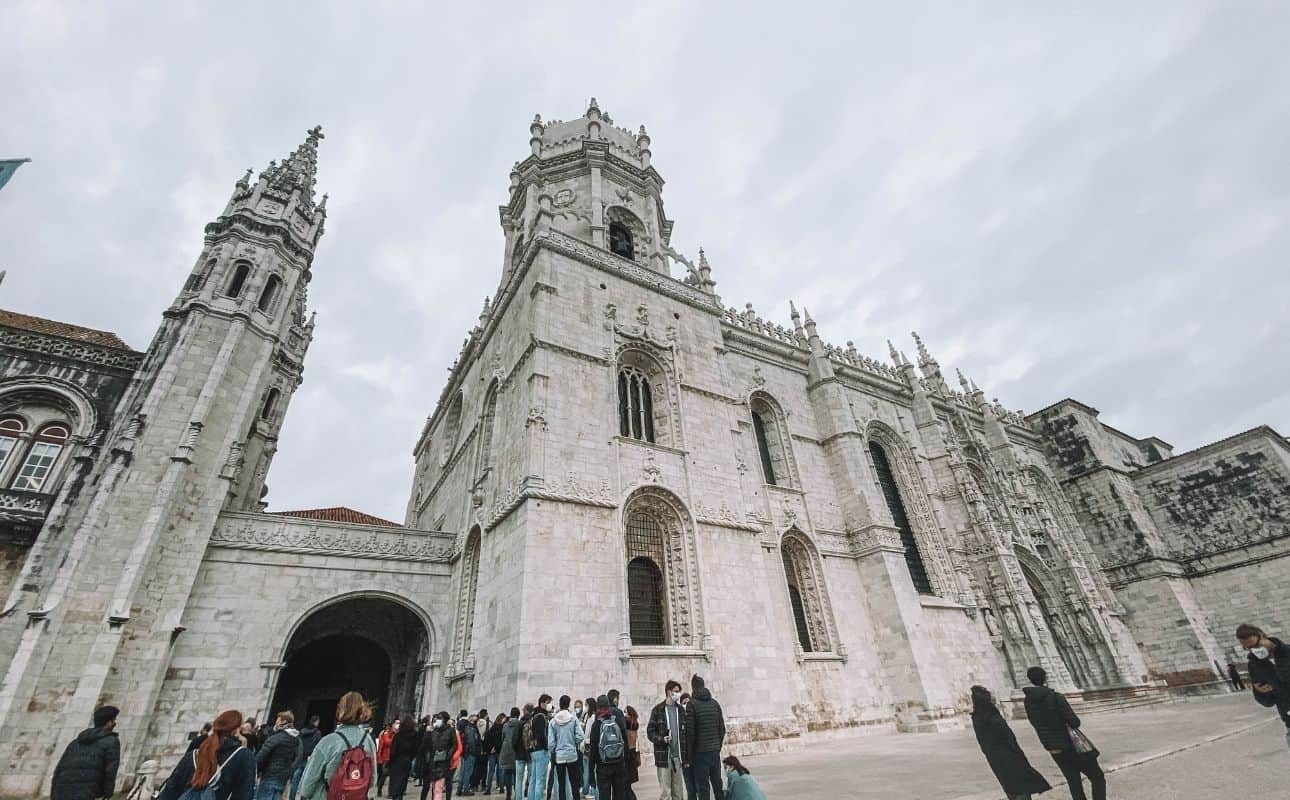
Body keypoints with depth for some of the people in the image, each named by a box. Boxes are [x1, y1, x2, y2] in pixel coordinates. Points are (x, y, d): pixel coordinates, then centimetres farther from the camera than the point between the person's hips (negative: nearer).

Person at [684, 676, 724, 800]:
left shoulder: (692, 704, -10)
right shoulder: (715, 703, 7)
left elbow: (690, 732, -12)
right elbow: (722, 729, 9)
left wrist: (689, 756, -4)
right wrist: (718, 747, 18)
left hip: (700, 752, -5)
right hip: (715, 752, 5)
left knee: (702, 788, 2)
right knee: (718, 785, 15)